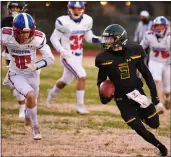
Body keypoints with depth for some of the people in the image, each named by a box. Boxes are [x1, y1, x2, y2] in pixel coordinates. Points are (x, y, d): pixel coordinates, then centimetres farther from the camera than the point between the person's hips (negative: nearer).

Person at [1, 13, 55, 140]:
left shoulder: (38, 38, -27)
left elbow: (50, 58, -24)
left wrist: (36, 66, -39)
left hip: (33, 74, 2)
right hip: (16, 74, -2)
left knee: (33, 100, 22)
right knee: (31, 96, -24)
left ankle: (28, 114, 60)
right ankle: (35, 126, -1)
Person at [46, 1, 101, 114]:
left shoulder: (86, 21, -3)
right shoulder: (64, 22, -19)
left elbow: (89, 37, 10)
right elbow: (54, 38, -12)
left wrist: (101, 39, -9)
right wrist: (61, 50, -27)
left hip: (79, 57, 6)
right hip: (68, 57, -6)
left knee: (66, 80, 23)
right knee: (82, 77, -20)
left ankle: (52, 93, 52)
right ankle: (80, 105, -9)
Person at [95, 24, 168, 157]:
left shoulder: (134, 51, -8)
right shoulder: (104, 57, -11)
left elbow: (146, 73, 2)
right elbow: (101, 80, 1)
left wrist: (154, 93, 0)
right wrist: (102, 94, -17)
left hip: (137, 92, 1)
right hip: (121, 98, -1)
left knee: (154, 124, 3)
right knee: (138, 127, -4)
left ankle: (141, 114, 36)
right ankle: (160, 146, 19)